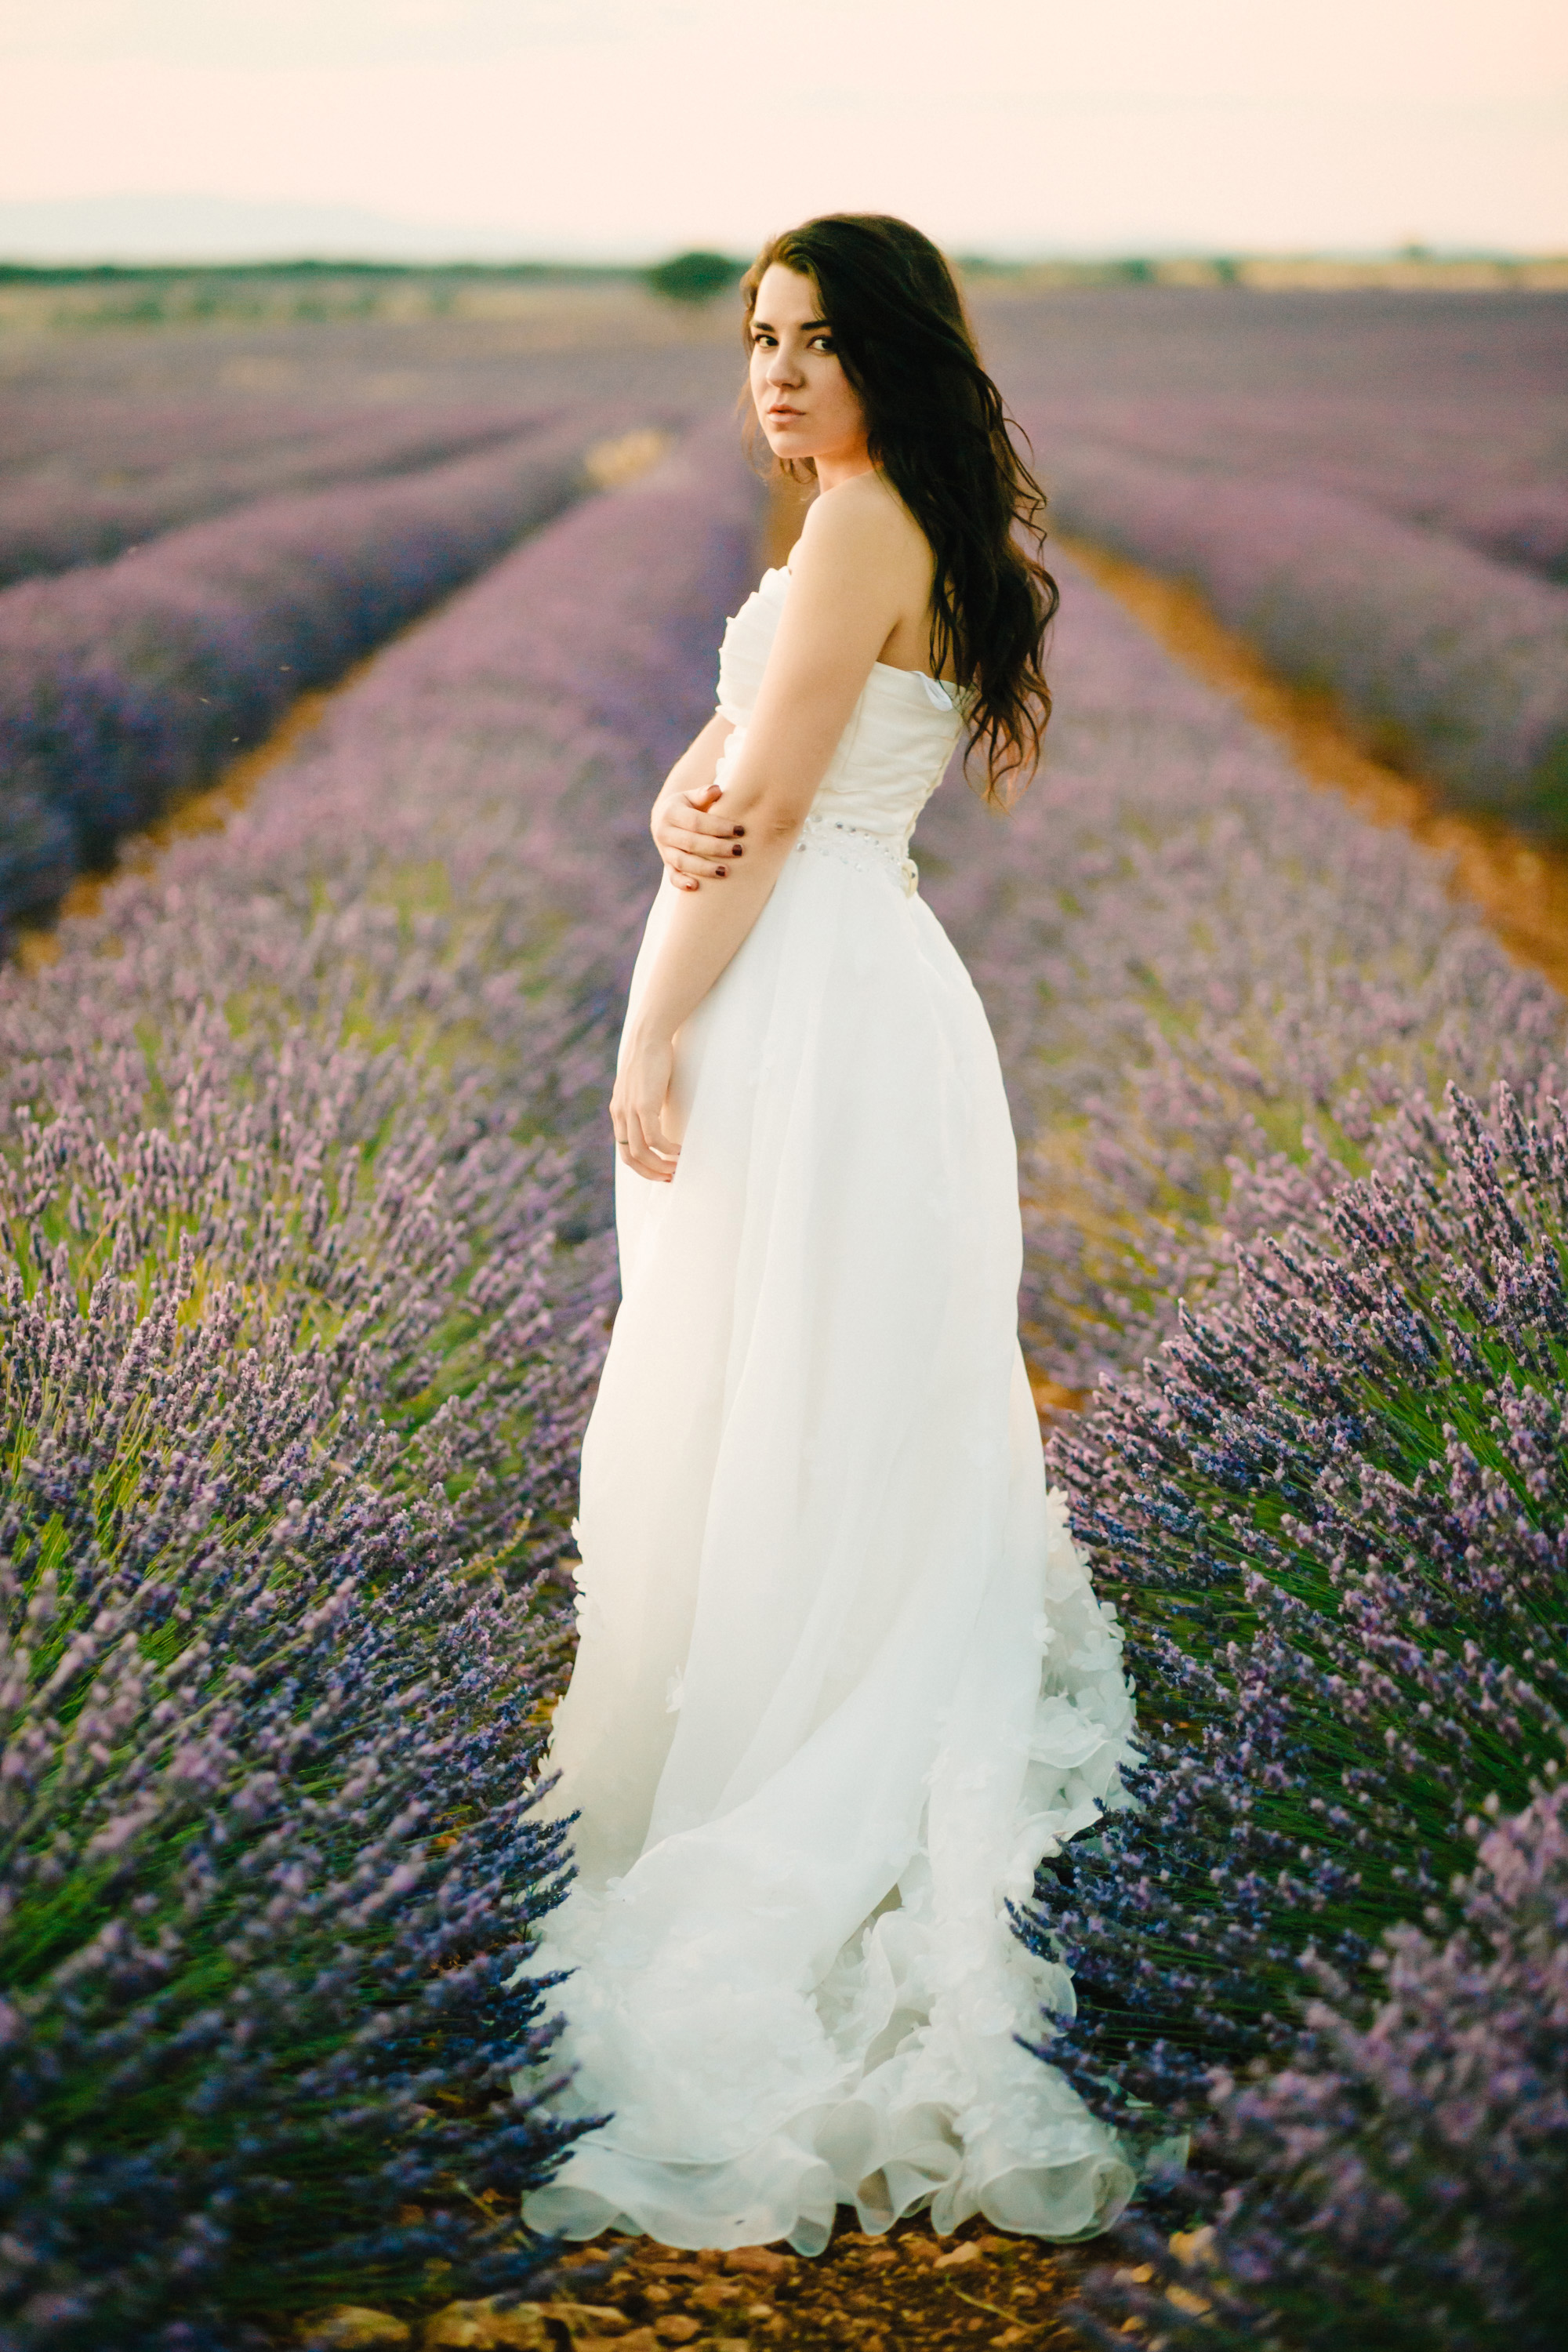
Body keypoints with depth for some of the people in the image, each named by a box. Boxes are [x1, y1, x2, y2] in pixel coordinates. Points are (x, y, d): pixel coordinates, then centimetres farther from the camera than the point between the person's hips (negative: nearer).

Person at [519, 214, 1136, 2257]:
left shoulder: (865, 518, -12)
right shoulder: (933, 534, 18)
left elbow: (771, 809, -15)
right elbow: (719, 770, 9)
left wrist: (653, 1036, -12)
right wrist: (683, 809, -13)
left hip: (802, 1010, -10)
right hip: (873, 997, 10)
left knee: (762, 1436, -4)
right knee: (866, 1434, 14)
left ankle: (759, 1894, 4)